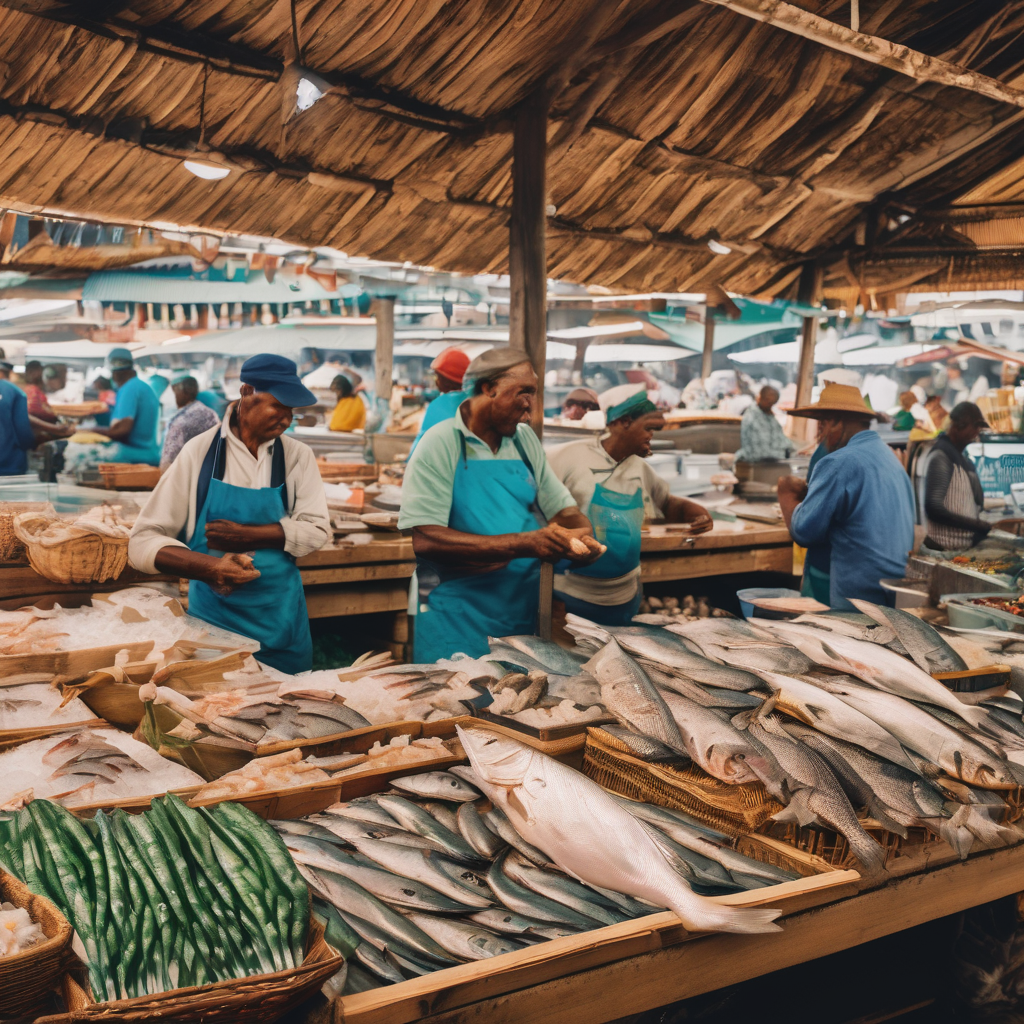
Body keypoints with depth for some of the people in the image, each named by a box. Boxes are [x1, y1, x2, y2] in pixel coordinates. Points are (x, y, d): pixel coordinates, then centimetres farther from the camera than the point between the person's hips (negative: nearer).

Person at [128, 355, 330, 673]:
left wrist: (246, 536, -18)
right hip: (213, 614, -2)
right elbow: (144, 541, -9)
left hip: (280, 619, 2)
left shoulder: (297, 456, 0)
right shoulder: (199, 453, -6)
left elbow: (317, 529, -7)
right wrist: (209, 568, -25)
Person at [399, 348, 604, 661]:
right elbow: (426, 540, -21)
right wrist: (523, 544, -26)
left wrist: (581, 537, -11)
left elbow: (564, 509, 14)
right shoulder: (441, 444, -10)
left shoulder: (525, 440, 8)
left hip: (524, 617, 6)